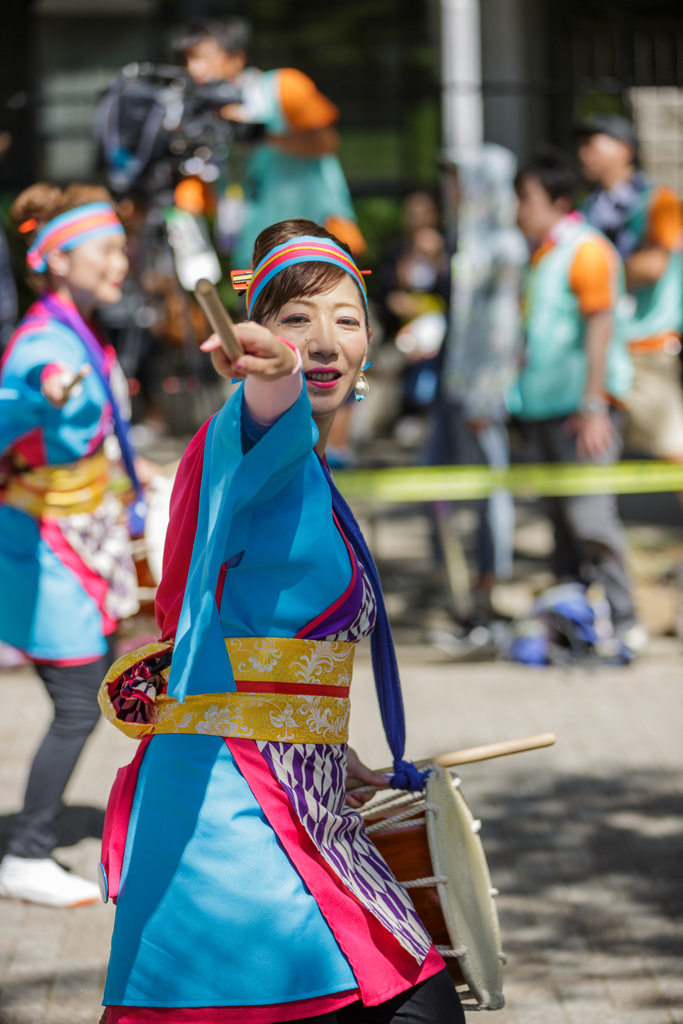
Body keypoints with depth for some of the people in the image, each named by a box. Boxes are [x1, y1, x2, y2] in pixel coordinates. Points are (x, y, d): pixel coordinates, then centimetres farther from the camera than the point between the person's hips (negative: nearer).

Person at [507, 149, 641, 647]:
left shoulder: (587, 250, -9)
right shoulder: (539, 255, 17)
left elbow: (600, 327, -14)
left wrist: (593, 405, -18)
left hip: (583, 406, -8)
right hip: (546, 404, 9)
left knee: (589, 514, -12)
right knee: (563, 516, 10)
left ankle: (619, 621, -6)